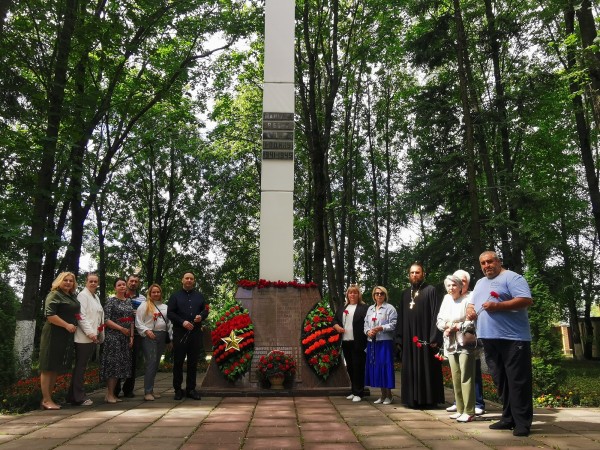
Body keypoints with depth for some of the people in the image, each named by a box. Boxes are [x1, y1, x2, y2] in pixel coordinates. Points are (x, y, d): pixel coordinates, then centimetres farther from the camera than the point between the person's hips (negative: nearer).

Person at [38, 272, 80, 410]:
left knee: (57, 367, 11)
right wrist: (67, 325, -18)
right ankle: (46, 400, 1)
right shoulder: (54, 295, -7)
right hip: (54, 335, -8)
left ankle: (48, 398, 18)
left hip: (67, 336, 8)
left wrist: (74, 325, 16)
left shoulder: (73, 297, 16)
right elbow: (49, 315, -17)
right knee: (49, 367, -3)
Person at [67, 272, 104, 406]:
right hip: (84, 337, -8)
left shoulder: (96, 297, 19)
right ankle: (79, 396, 4)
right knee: (80, 366, -2)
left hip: (93, 337, 8)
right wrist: (90, 332, -20)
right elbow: (81, 316, -15)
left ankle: (72, 395, 18)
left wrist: (99, 335, 19)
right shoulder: (83, 295, -7)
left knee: (81, 366, 12)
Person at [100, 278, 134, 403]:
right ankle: (109, 394, 0)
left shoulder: (128, 301, 12)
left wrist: (131, 336, 6)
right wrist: (122, 329, -13)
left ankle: (112, 393, 13)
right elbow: (106, 320, -11)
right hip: (113, 336, -6)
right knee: (113, 364, -6)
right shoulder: (111, 301, -5)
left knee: (121, 365, 6)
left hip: (125, 337, 6)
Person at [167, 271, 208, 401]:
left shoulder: (199, 296, 15)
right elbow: (170, 313, -2)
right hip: (180, 333, -2)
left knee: (193, 362, 6)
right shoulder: (175, 296, 6)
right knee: (178, 362, 2)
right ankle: (177, 389, 11)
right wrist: (182, 322, -15)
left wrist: (201, 316, -7)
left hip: (196, 333, 3)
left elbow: (205, 310, 16)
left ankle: (191, 389, 15)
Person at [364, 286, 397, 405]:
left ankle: (389, 395, 7)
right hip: (372, 342, 6)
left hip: (385, 342, -6)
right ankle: (383, 394, 18)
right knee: (375, 367, 7)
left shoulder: (390, 308, -1)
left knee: (385, 366, -5)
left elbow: (393, 325, -9)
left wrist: (381, 328, -19)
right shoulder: (370, 309, 17)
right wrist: (368, 331, -4)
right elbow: (366, 324, 16)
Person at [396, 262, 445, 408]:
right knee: (411, 369, 8)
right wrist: (400, 337, 9)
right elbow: (401, 316, 15)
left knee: (427, 369, 0)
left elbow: (436, 314, -9)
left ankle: (429, 399, 8)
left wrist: (434, 337, -16)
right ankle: (413, 399, 15)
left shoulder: (430, 290, -3)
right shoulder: (406, 293, 14)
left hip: (425, 337, -5)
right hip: (409, 339, 5)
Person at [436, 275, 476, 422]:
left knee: (466, 377, -6)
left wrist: (456, 327, -12)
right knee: (455, 378, 9)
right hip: (450, 344, 6)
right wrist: (447, 325, -7)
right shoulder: (446, 300, 12)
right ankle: (460, 409, 17)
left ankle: (469, 411, -1)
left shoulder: (467, 300, -7)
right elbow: (439, 321, 12)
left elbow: (472, 322, -14)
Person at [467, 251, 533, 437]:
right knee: (500, 380, 13)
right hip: (489, 338, 8)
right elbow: (472, 303, 26)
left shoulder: (511, 278, -5)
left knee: (518, 381, -3)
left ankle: (522, 422, 4)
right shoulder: (480, 283, 20)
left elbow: (526, 300, -16)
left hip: (513, 338, -8)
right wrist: (470, 310, 2)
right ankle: (508, 418, 22)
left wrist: (498, 305, -21)